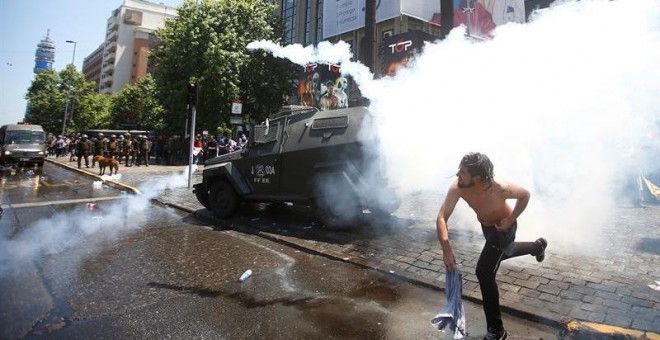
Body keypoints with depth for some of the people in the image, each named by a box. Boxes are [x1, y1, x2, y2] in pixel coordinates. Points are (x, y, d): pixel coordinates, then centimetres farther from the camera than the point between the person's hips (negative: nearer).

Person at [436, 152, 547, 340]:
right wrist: (446, 249, -42)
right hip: (486, 226, 6)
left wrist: (510, 220, -21)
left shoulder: (499, 188, -41)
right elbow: (442, 218, -32)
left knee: (484, 273, -15)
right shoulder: (457, 187, -33)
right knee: (503, 253, 34)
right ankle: (537, 246, 62)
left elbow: (525, 195, -18)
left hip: (502, 228, -6)